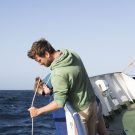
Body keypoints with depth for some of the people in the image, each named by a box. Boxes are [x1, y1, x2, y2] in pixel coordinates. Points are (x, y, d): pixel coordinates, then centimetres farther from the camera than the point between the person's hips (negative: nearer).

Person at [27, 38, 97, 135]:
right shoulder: (73, 54, -3)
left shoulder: (58, 74, -28)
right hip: (92, 102, 8)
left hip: (81, 111, -8)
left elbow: (59, 103, -27)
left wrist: (38, 111, -15)